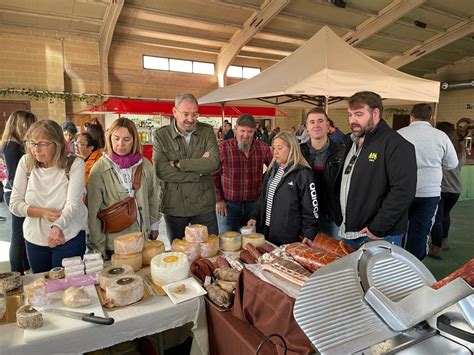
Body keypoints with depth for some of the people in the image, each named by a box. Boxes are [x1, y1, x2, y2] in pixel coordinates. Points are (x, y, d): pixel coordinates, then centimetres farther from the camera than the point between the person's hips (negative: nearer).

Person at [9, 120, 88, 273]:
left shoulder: (75, 164, -14)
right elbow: (14, 204, -2)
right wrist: (43, 212, -19)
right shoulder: (26, 162, -5)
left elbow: (73, 204, -22)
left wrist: (58, 227, -41)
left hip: (69, 238, -3)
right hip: (34, 239, 4)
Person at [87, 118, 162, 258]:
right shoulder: (99, 169, -12)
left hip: (142, 237, 3)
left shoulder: (145, 165, -2)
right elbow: (93, 211, -9)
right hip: (112, 242, -3)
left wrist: (154, 226, 11)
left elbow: (154, 197, 8)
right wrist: (99, 245, -7)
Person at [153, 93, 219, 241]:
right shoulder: (160, 135, -4)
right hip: (174, 206, 0)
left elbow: (214, 162, -16)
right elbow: (161, 171, -16)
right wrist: (199, 170, -17)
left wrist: (178, 163, -17)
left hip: (204, 205, 1)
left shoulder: (207, 131, 0)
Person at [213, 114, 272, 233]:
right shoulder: (223, 148, -9)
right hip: (228, 205, -2)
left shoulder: (263, 148, -3)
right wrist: (219, 200, -3)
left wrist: (262, 184, 5)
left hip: (254, 204, 2)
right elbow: (214, 175, -2)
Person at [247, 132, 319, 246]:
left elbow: (311, 208, -11)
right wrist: (255, 217, 5)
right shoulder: (272, 170, 9)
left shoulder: (302, 173, -12)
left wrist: (308, 237, -13)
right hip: (267, 232, 6)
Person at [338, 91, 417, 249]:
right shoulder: (350, 142, 11)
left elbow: (403, 191, -22)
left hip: (380, 237, -7)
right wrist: (338, 217, 10)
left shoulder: (396, 145, -14)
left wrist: (377, 229, -21)